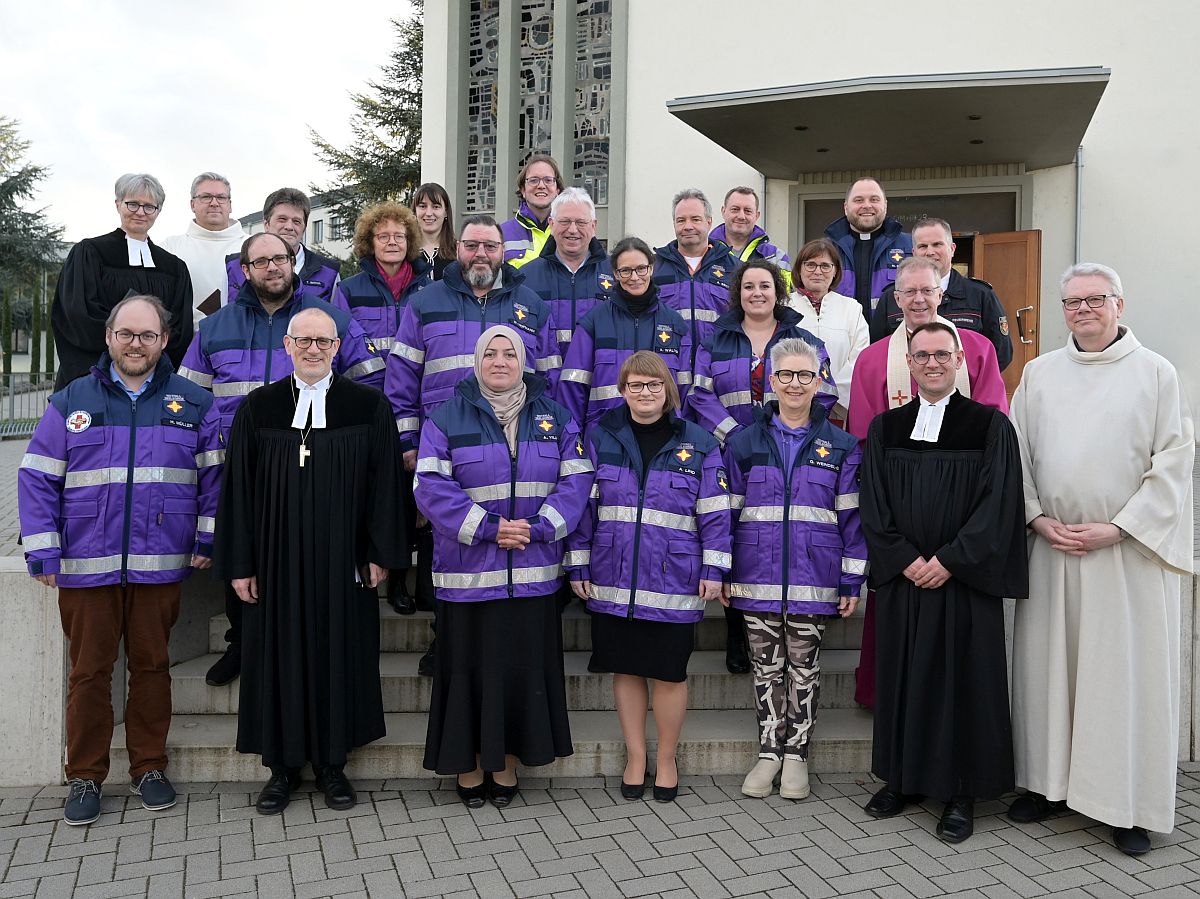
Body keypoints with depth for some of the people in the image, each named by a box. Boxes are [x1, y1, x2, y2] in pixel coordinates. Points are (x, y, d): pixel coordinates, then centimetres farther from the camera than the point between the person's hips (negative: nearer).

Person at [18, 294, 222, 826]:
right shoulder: (70, 402, 5)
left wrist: (206, 539, 0)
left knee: (152, 665, 10)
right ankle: (84, 777, 20)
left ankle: (148, 767, 24)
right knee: (89, 671, 7)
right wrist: (43, 553, -3)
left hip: (161, 566, 0)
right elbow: (37, 479, 4)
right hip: (86, 566, 0)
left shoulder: (193, 404, 5)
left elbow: (213, 475, 7)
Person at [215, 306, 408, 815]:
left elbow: (384, 482, 0)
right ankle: (283, 766, 22)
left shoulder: (368, 405, 0)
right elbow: (237, 487, 3)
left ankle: (332, 763, 22)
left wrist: (380, 554, -4)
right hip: (276, 559, 1)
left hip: (342, 560, -1)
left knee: (339, 654, 7)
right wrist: (240, 563, -1)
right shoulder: (257, 408, 3)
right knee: (279, 655, 7)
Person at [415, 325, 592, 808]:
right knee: (470, 667, 4)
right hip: (468, 570, -2)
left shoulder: (555, 417, 8)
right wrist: (487, 528, -16)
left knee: (524, 664, 8)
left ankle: (506, 761, 24)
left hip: (533, 571, 2)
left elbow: (575, 479, 1)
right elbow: (431, 486, -8)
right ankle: (467, 762, 20)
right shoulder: (447, 418, 0)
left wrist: (538, 528, -13)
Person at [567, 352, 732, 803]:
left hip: (674, 582, -1)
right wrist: (578, 565, 2)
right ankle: (634, 757, 27)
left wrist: (714, 569, -4)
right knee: (626, 669, 10)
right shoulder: (600, 438, 4)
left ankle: (666, 759, 26)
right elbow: (583, 505, 5)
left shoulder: (698, 444, 2)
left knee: (670, 673, 6)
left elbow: (714, 513, 1)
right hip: (613, 579, 1)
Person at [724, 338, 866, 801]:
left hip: (814, 579, -1)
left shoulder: (841, 446, 3)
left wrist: (851, 581, -2)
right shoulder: (744, 442, 5)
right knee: (766, 666, 9)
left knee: (804, 667, 8)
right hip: (757, 578, 1)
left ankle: (796, 755, 22)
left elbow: (851, 518, 2)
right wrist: (721, 573, 3)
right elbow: (727, 512, 6)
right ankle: (768, 753, 22)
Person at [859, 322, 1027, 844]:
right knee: (903, 676, 9)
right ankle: (902, 778, 23)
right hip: (902, 579, 3)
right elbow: (873, 507, 3)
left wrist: (949, 560, -14)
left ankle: (961, 792, 16)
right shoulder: (885, 428, 7)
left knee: (963, 678, 3)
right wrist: (905, 559, -9)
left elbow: (998, 504, -8)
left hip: (964, 580, -3)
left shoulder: (990, 425, -2)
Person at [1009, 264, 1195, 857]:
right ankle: (1047, 781, 21)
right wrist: (1038, 518, -4)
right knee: (1046, 662, 7)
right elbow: (1018, 453, 9)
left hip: (1128, 549, -3)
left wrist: (1117, 528, -12)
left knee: (1128, 668, 1)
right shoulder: (1039, 373, 9)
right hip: (1051, 544, 3)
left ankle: (1130, 804, 13)